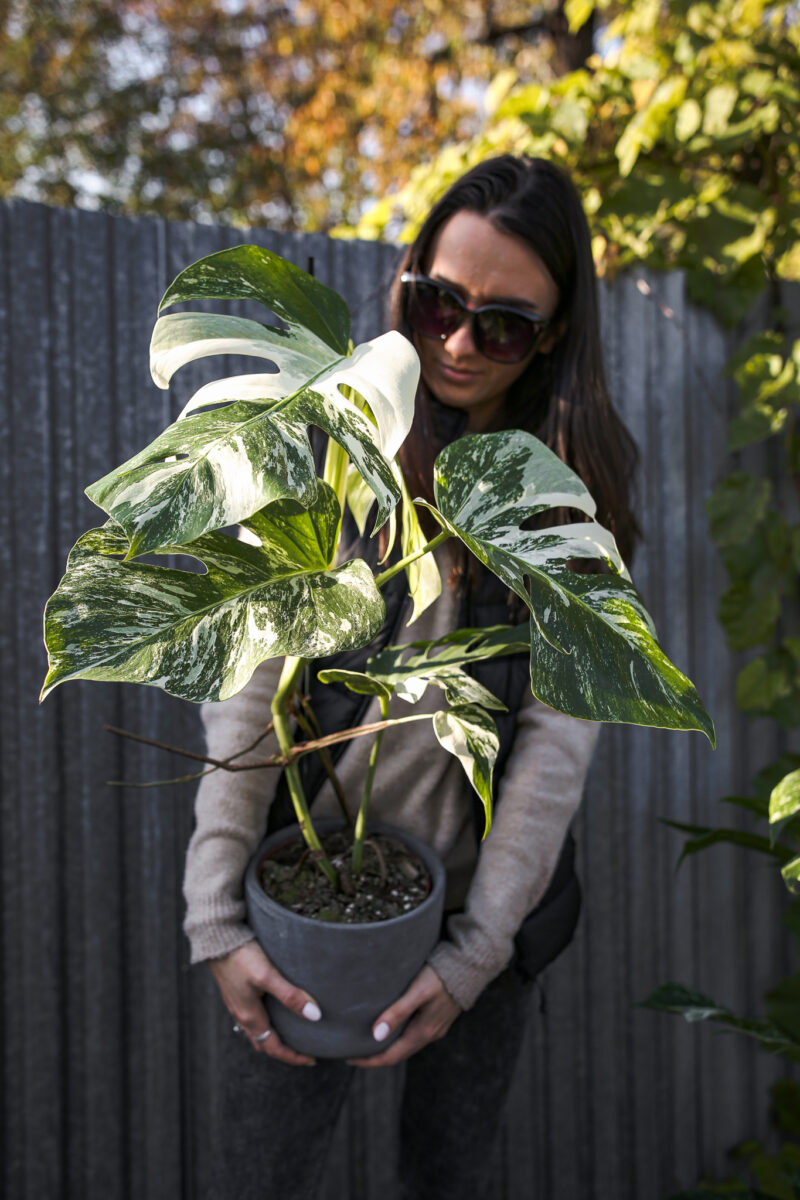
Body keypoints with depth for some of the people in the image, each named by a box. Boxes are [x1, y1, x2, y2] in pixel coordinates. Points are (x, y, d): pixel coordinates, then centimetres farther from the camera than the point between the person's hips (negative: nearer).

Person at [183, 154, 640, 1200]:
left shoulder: (580, 481, -4)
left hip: (484, 898, 1)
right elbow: (251, 681, -11)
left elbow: (560, 733, -9)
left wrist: (476, 951, -14)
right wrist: (215, 912, -18)